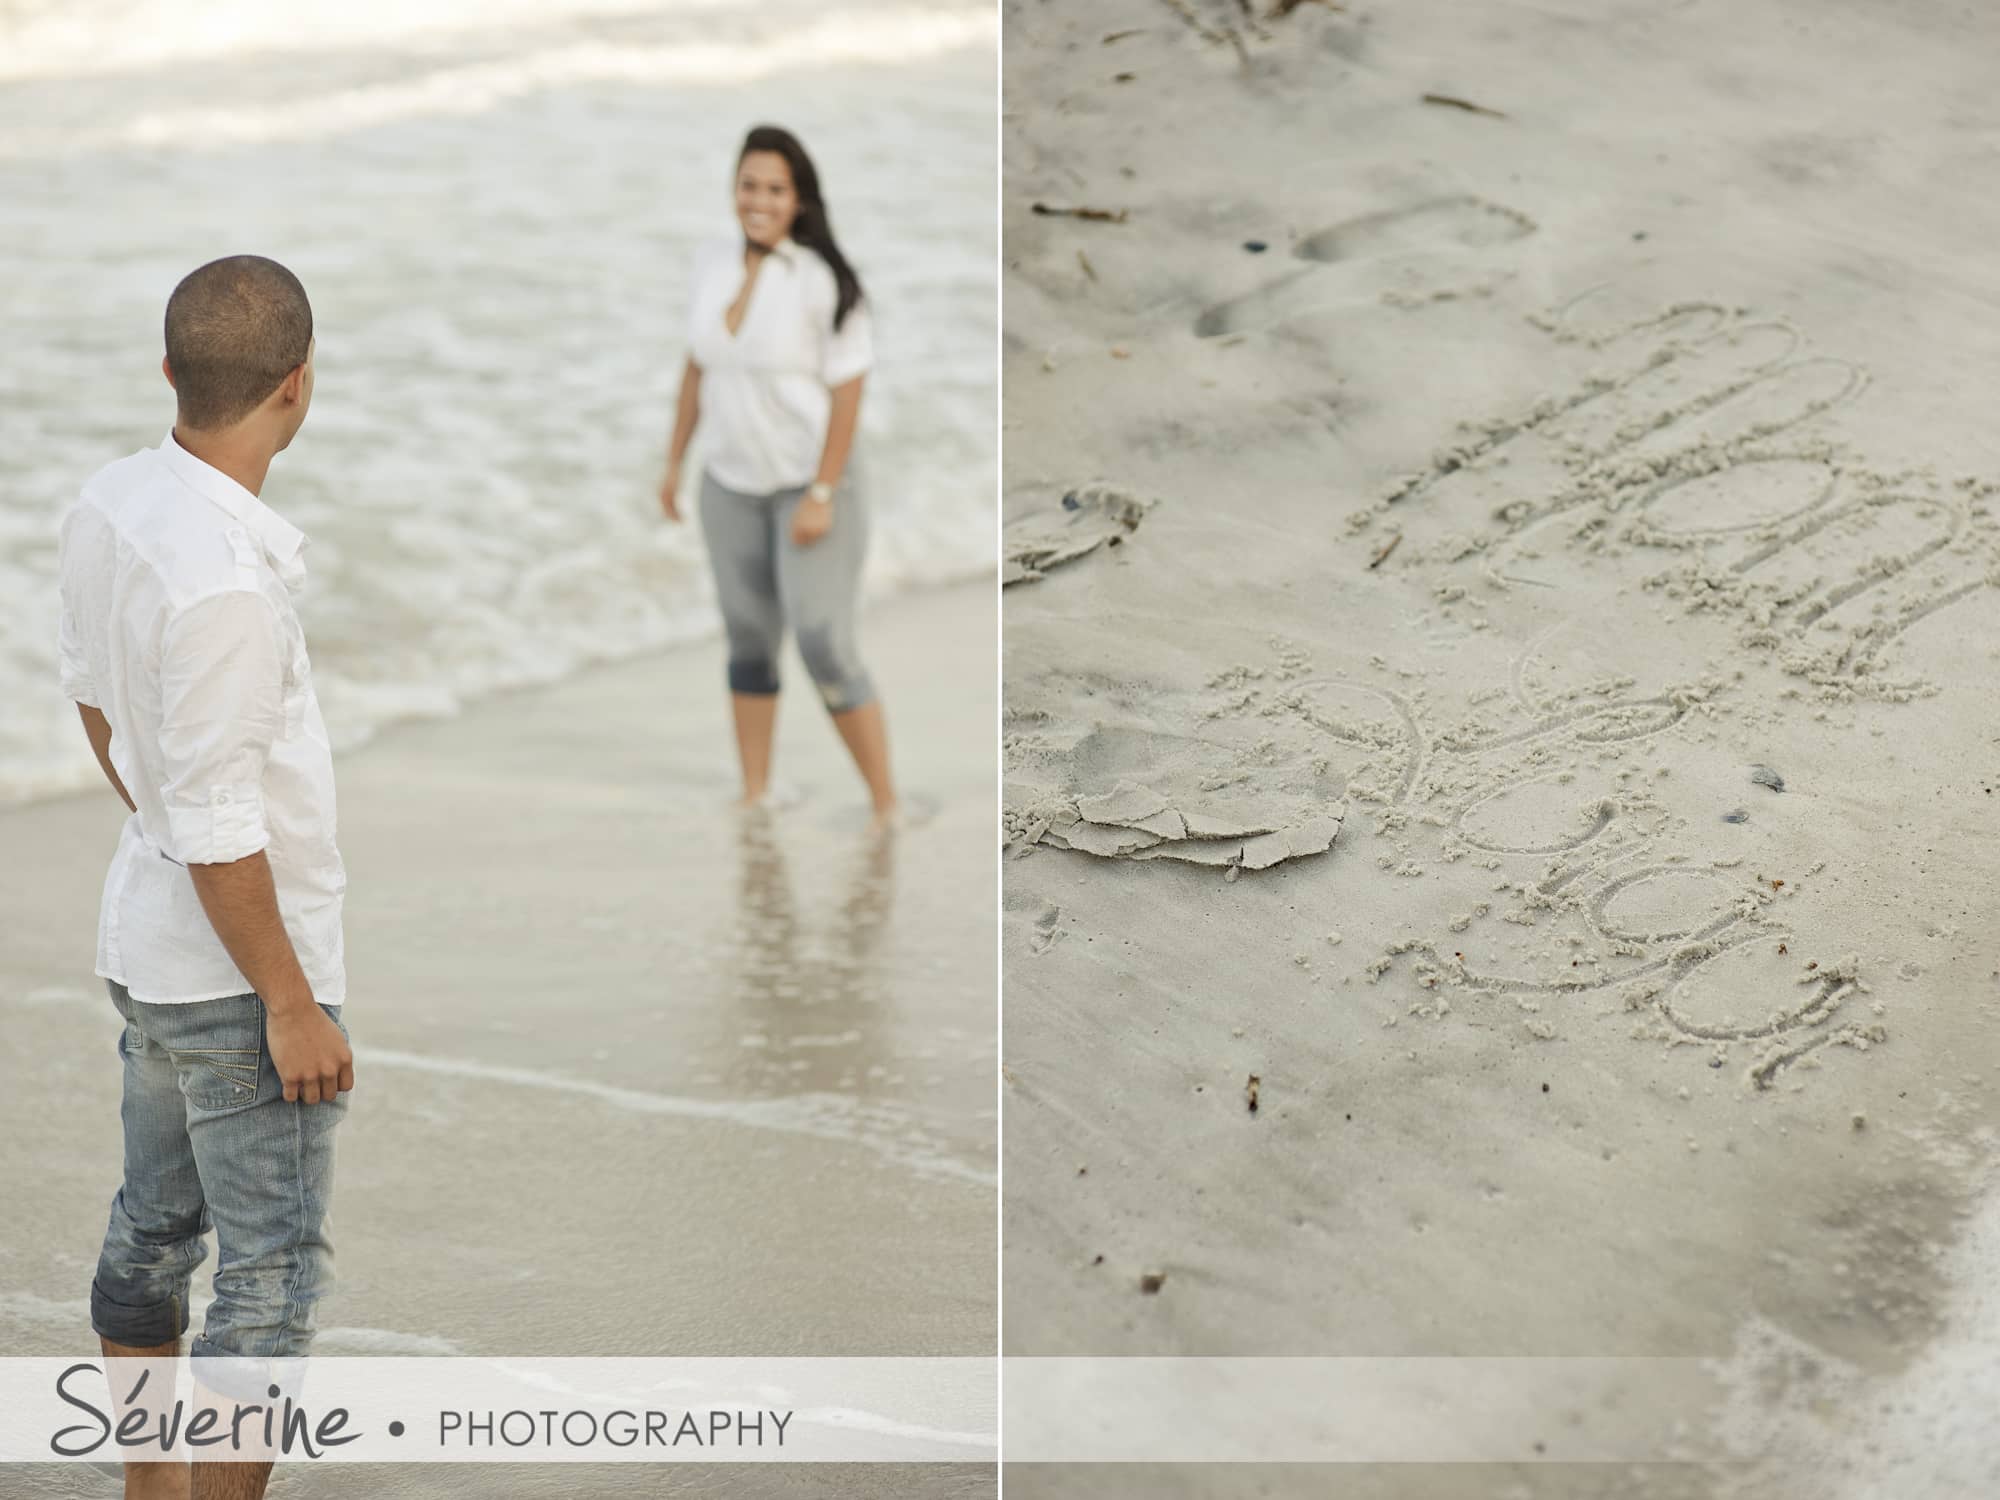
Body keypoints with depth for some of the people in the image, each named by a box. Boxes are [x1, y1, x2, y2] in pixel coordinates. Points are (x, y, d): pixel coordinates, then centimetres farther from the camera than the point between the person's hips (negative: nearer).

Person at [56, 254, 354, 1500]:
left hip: (145, 939, 9)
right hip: (239, 968, -9)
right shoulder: (221, 582, -29)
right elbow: (219, 826, -25)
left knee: (154, 1233, 19)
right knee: (275, 1273, 1)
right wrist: (293, 1005, -16)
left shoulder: (110, 505, -2)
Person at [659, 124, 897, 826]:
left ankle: (887, 806, 2)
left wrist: (821, 496, -20)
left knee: (825, 649, -10)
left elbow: (847, 392, -18)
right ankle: (753, 801, 21)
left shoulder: (824, 282, -19)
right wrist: (674, 462, 11)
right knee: (748, 640, 11)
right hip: (732, 485, 6)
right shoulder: (713, 266, 0)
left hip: (810, 486, -6)